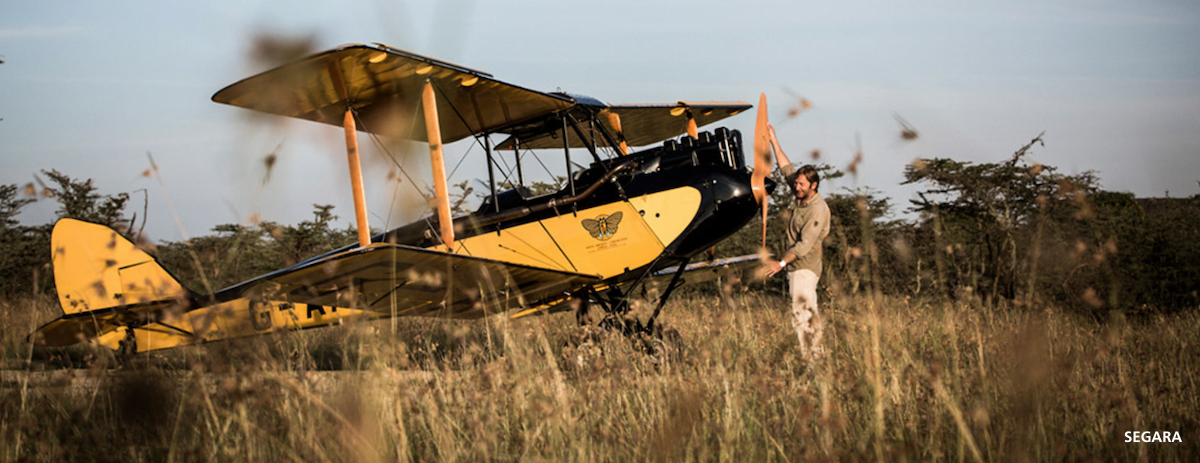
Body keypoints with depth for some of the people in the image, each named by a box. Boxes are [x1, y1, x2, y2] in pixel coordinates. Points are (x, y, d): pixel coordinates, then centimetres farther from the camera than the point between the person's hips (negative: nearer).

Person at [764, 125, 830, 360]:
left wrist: (782, 262, -24)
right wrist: (773, 140, 19)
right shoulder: (802, 197, 8)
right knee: (808, 312, 11)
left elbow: (805, 244, -21)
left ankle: (811, 355, -20)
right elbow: (787, 168, 18)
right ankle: (816, 353, 16)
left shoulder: (818, 209, -17)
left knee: (802, 311, -17)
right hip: (795, 266, 10)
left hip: (806, 266, -10)